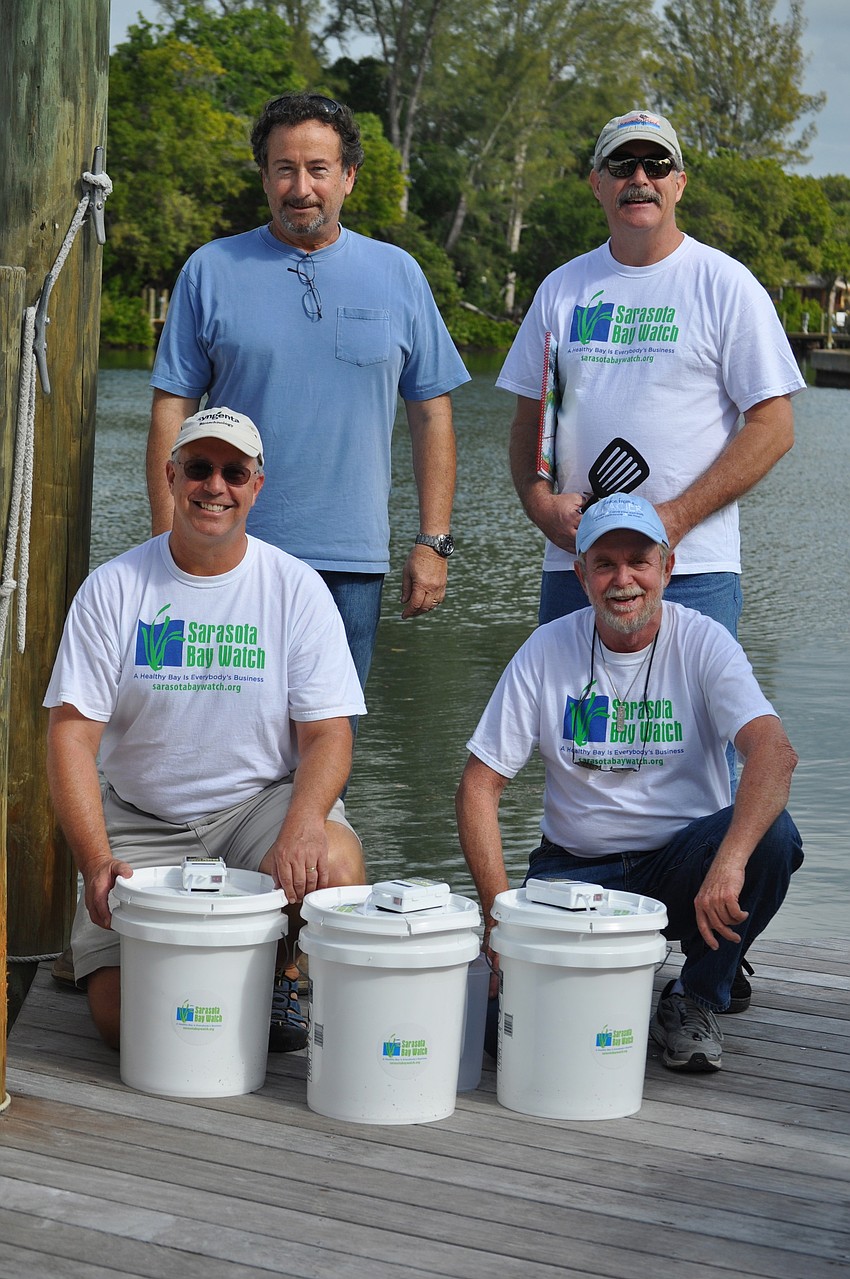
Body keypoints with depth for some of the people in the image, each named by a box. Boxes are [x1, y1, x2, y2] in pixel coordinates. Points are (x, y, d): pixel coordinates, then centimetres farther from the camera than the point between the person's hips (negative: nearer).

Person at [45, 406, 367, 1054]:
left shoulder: (297, 589, -2)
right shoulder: (114, 588, -3)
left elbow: (327, 733, -5)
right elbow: (72, 734, -6)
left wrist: (302, 823, -26)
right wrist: (97, 862, -20)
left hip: (260, 803, 0)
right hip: (141, 825, 0)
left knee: (333, 864, -34)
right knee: (124, 1015, -18)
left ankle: (283, 975, 0)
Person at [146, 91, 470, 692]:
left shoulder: (397, 275, 8)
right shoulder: (211, 271, 4)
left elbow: (432, 413, 9)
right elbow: (173, 411, 3)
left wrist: (433, 542, 2)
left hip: (352, 563, 1)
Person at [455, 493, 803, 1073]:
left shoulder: (703, 643, -8)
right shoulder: (547, 650, -4)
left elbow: (775, 752, -25)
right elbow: (479, 786, -3)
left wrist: (729, 861, -42)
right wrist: (500, 909, -17)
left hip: (683, 862, 0)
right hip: (577, 868, 0)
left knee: (771, 833, -31)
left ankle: (698, 997, -6)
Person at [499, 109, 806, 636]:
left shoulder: (726, 285, 0)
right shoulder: (562, 287, 12)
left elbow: (773, 427, -4)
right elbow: (529, 420, 16)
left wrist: (676, 517, -13)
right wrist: (541, 502, -5)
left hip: (693, 571, -4)